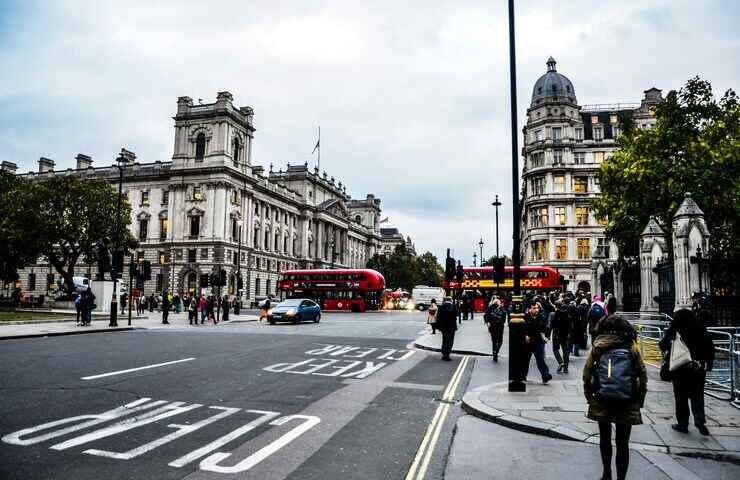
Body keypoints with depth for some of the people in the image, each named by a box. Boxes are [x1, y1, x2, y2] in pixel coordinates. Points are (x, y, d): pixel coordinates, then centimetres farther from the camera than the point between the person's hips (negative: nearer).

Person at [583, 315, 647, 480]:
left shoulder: (597, 346, -1)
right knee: (622, 444, 8)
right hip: (627, 404, -1)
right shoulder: (631, 347, -1)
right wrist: (639, 401, 8)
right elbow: (642, 375, -2)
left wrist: (589, 396, 6)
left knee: (605, 438, 21)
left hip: (601, 402, 1)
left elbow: (587, 372, -4)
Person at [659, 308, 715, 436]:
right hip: (698, 369, 2)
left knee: (681, 397, 9)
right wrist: (708, 364, 8)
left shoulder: (673, 331, -10)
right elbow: (710, 348, 0)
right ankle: (700, 420, -1)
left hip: (680, 369, -2)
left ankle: (682, 424, 13)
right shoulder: (701, 330, -2)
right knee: (697, 396, 15)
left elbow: (663, 346, -10)